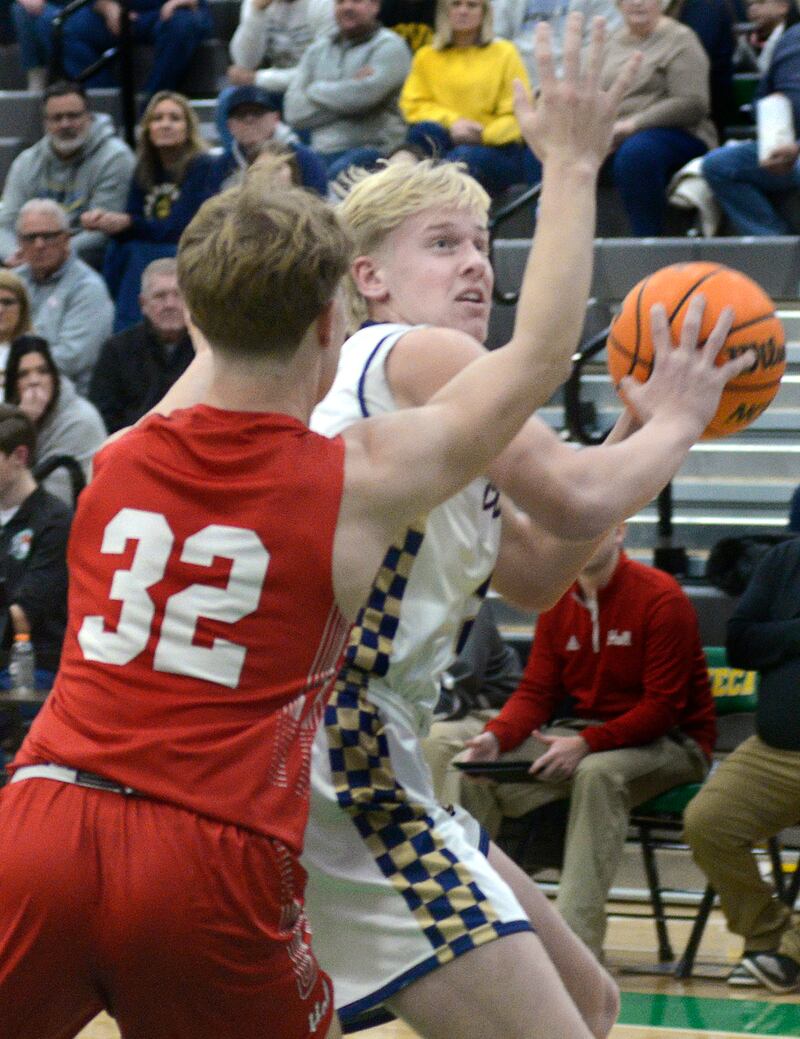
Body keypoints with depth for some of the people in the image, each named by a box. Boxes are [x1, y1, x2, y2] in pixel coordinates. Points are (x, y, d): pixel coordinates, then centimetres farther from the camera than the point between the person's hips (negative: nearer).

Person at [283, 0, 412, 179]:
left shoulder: (389, 46, 4)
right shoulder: (318, 49, 18)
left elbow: (363, 95, -13)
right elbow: (294, 112, 6)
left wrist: (315, 90, 3)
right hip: (321, 153, 5)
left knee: (339, 172, -32)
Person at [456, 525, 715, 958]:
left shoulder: (660, 598, -13)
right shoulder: (557, 602, 7)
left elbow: (663, 707, -17)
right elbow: (535, 691, 5)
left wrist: (586, 744, -26)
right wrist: (496, 736, -16)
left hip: (668, 743, -6)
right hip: (579, 733, 6)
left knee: (598, 773, -38)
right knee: (475, 769, -13)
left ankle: (576, 935, -41)